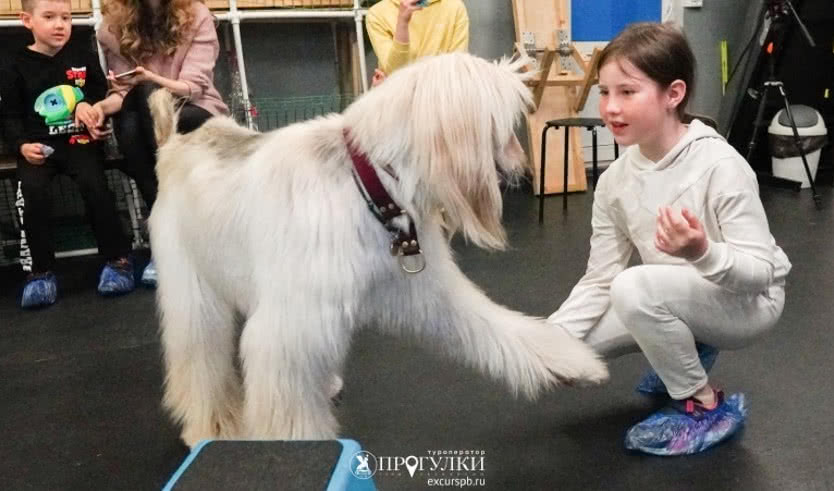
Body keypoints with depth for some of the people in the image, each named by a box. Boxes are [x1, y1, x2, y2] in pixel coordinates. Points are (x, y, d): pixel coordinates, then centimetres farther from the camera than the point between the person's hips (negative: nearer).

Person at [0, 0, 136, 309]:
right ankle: (39, 271, -12)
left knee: (94, 184, -26)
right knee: (33, 191, -26)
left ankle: (118, 258, -11)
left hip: (79, 141, 0)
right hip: (38, 146, 0)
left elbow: (103, 96, 16)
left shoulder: (84, 58, 9)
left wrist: (92, 108, -7)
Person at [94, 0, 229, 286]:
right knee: (128, 125, -32)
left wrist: (152, 80, -33)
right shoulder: (114, 23, 1)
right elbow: (126, 89, -3)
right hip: (146, 119, 2)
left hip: (197, 113, -2)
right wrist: (102, 106, -25)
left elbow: (193, 86, -14)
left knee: (149, 96, -32)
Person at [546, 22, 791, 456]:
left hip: (747, 301, -6)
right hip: (678, 300, 7)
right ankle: (686, 352, 18)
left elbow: (762, 271, -25)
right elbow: (599, 279, -8)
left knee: (635, 288, -34)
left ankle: (707, 406, -9)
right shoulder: (614, 180, -10)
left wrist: (702, 252, -47)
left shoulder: (721, 166, -27)